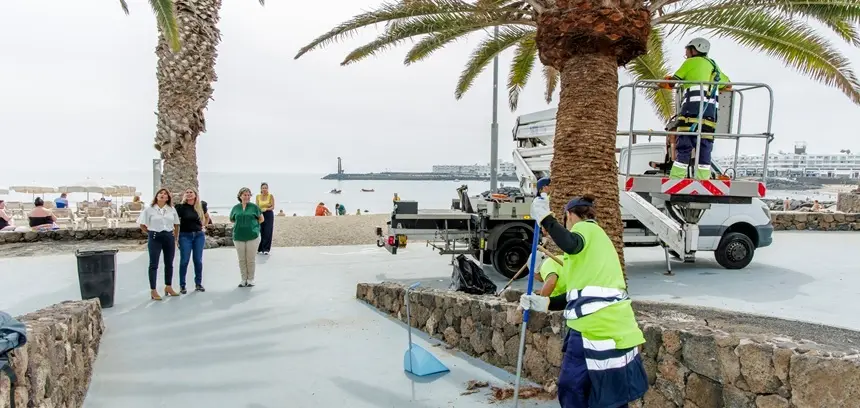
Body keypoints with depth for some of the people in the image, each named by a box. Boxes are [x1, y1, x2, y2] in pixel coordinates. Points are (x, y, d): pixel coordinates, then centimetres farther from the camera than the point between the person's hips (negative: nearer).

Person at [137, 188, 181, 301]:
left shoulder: (172, 209, 5)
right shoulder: (149, 209, -3)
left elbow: (176, 225, 12)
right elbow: (142, 225, 2)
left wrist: (176, 238, 10)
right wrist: (151, 234, 1)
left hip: (169, 237, 3)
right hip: (155, 238, -3)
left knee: (169, 264, 12)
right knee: (153, 264, -1)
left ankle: (168, 287, 26)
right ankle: (153, 291, 3)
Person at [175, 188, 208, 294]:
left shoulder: (201, 206, 2)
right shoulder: (181, 207, -7)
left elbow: (207, 217, 22)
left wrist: (204, 226, 10)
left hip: (199, 235, 3)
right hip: (185, 235, -2)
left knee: (198, 260, 6)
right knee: (184, 260, -1)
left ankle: (198, 283, 17)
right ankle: (182, 285, 8)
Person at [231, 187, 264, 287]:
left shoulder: (254, 207, -1)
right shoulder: (236, 208, 5)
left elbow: (261, 219, 9)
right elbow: (232, 219, 19)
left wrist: (252, 225, 4)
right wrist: (240, 224, 9)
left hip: (252, 237, -2)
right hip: (238, 237, 2)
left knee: (251, 259, 3)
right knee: (242, 260, 8)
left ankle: (250, 279, 14)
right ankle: (244, 279, 19)